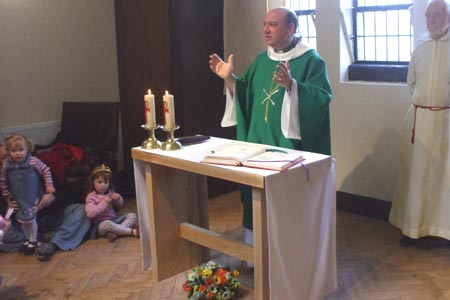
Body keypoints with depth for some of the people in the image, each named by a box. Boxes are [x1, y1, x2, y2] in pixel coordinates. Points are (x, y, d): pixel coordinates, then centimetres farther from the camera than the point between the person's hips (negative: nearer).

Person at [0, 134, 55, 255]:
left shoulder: (33, 161, -16)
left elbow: (46, 170, -3)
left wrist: (49, 185, -4)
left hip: (32, 197, -4)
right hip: (18, 199, 4)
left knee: (31, 218, -4)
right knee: (22, 220, 12)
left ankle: (33, 241, 15)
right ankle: (28, 239, 32)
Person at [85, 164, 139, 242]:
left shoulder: (110, 193, 9)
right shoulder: (91, 197, -9)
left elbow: (120, 204, 22)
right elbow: (90, 213, -23)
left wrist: (118, 198, -4)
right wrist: (104, 202, -24)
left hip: (114, 219, 7)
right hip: (100, 224, -7)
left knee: (132, 215, -6)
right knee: (107, 224, -40)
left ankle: (114, 232, -29)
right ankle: (133, 231, -30)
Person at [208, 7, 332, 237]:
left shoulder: (311, 61, -6)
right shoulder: (260, 60, 13)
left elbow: (322, 98, -19)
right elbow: (247, 96, 15)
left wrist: (291, 85, -32)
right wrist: (229, 79, -1)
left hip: (290, 149, -6)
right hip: (257, 145, 6)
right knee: (255, 202, 11)